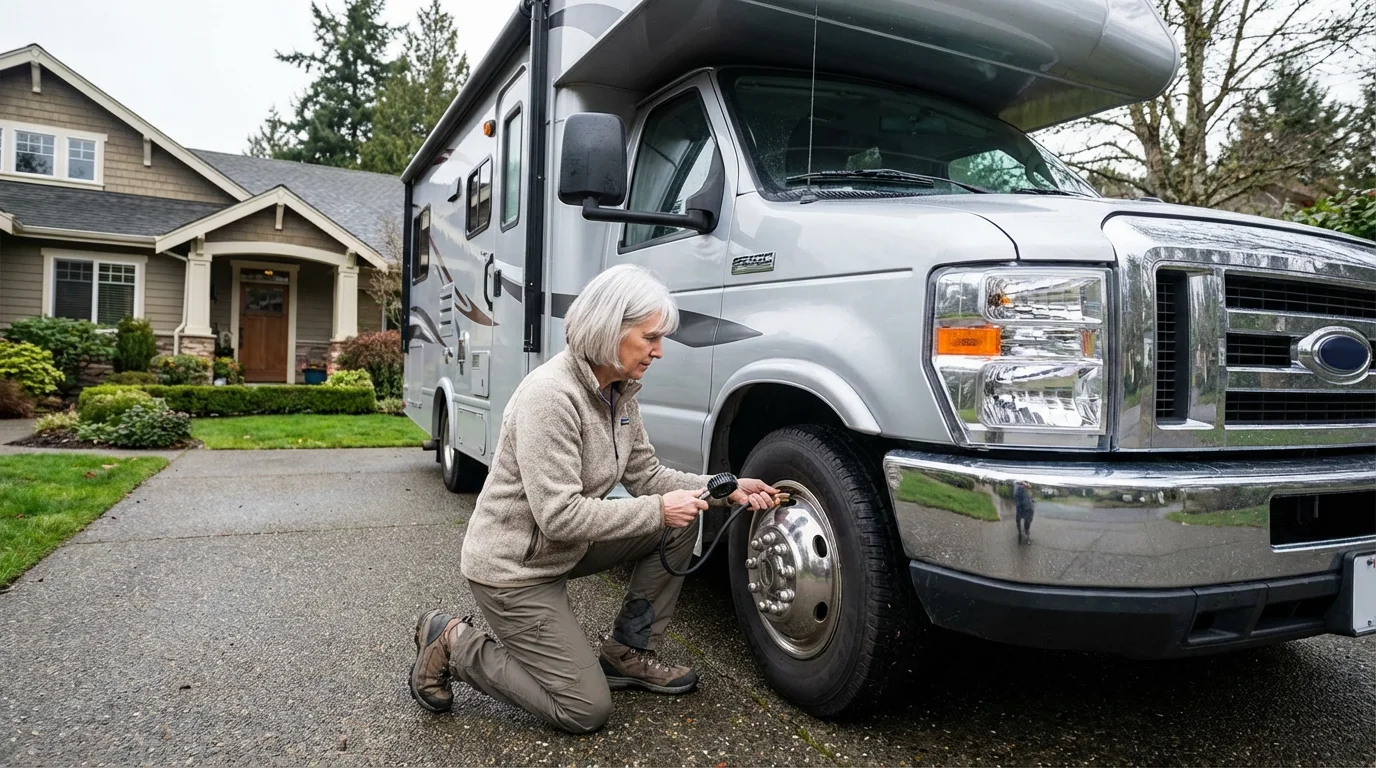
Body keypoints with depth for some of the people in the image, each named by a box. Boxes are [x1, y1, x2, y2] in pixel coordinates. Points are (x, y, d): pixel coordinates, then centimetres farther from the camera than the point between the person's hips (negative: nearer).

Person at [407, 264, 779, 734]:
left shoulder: (619, 392, -2)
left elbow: (646, 476, 5)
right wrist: (657, 510, -26)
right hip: (513, 568, -8)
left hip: (568, 547, 8)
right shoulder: (551, 395, -29)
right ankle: (453, 645, 9)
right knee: (587, 710, -5)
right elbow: (560, 516, -30)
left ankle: (626, 654, 11)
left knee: (682, 520, -1)